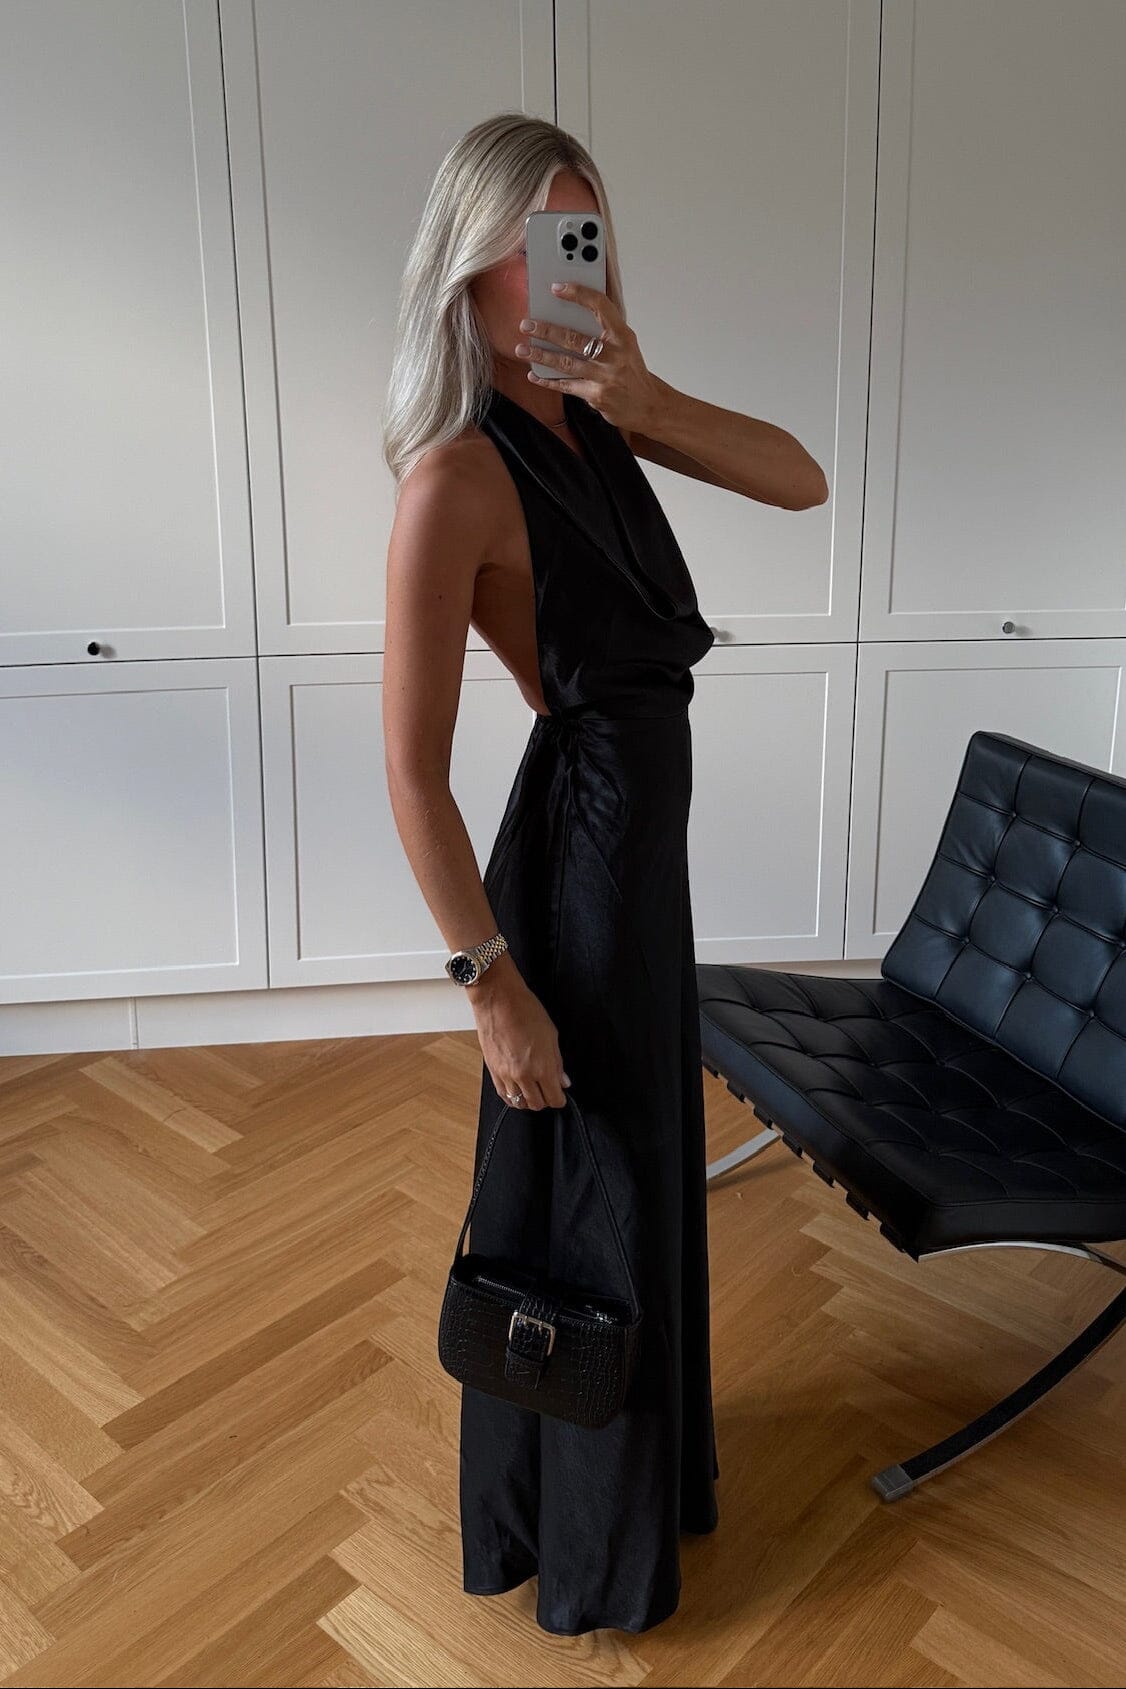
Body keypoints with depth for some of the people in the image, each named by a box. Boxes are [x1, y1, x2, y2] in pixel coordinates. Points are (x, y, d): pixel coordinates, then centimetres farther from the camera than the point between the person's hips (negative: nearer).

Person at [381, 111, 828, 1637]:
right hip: (576, 845, -8)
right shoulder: (458, 473, -21)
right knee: (578, 1191, 10)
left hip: (641, 834, 9)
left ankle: (646, 1446, 52)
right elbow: (413, 769, -22)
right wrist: (493, 985, -20)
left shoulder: (595, 417, 3)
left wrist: (646, 396, -16)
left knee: (645, 1158, 25)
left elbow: (801, 482, -1)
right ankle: (582, 1540, 37)